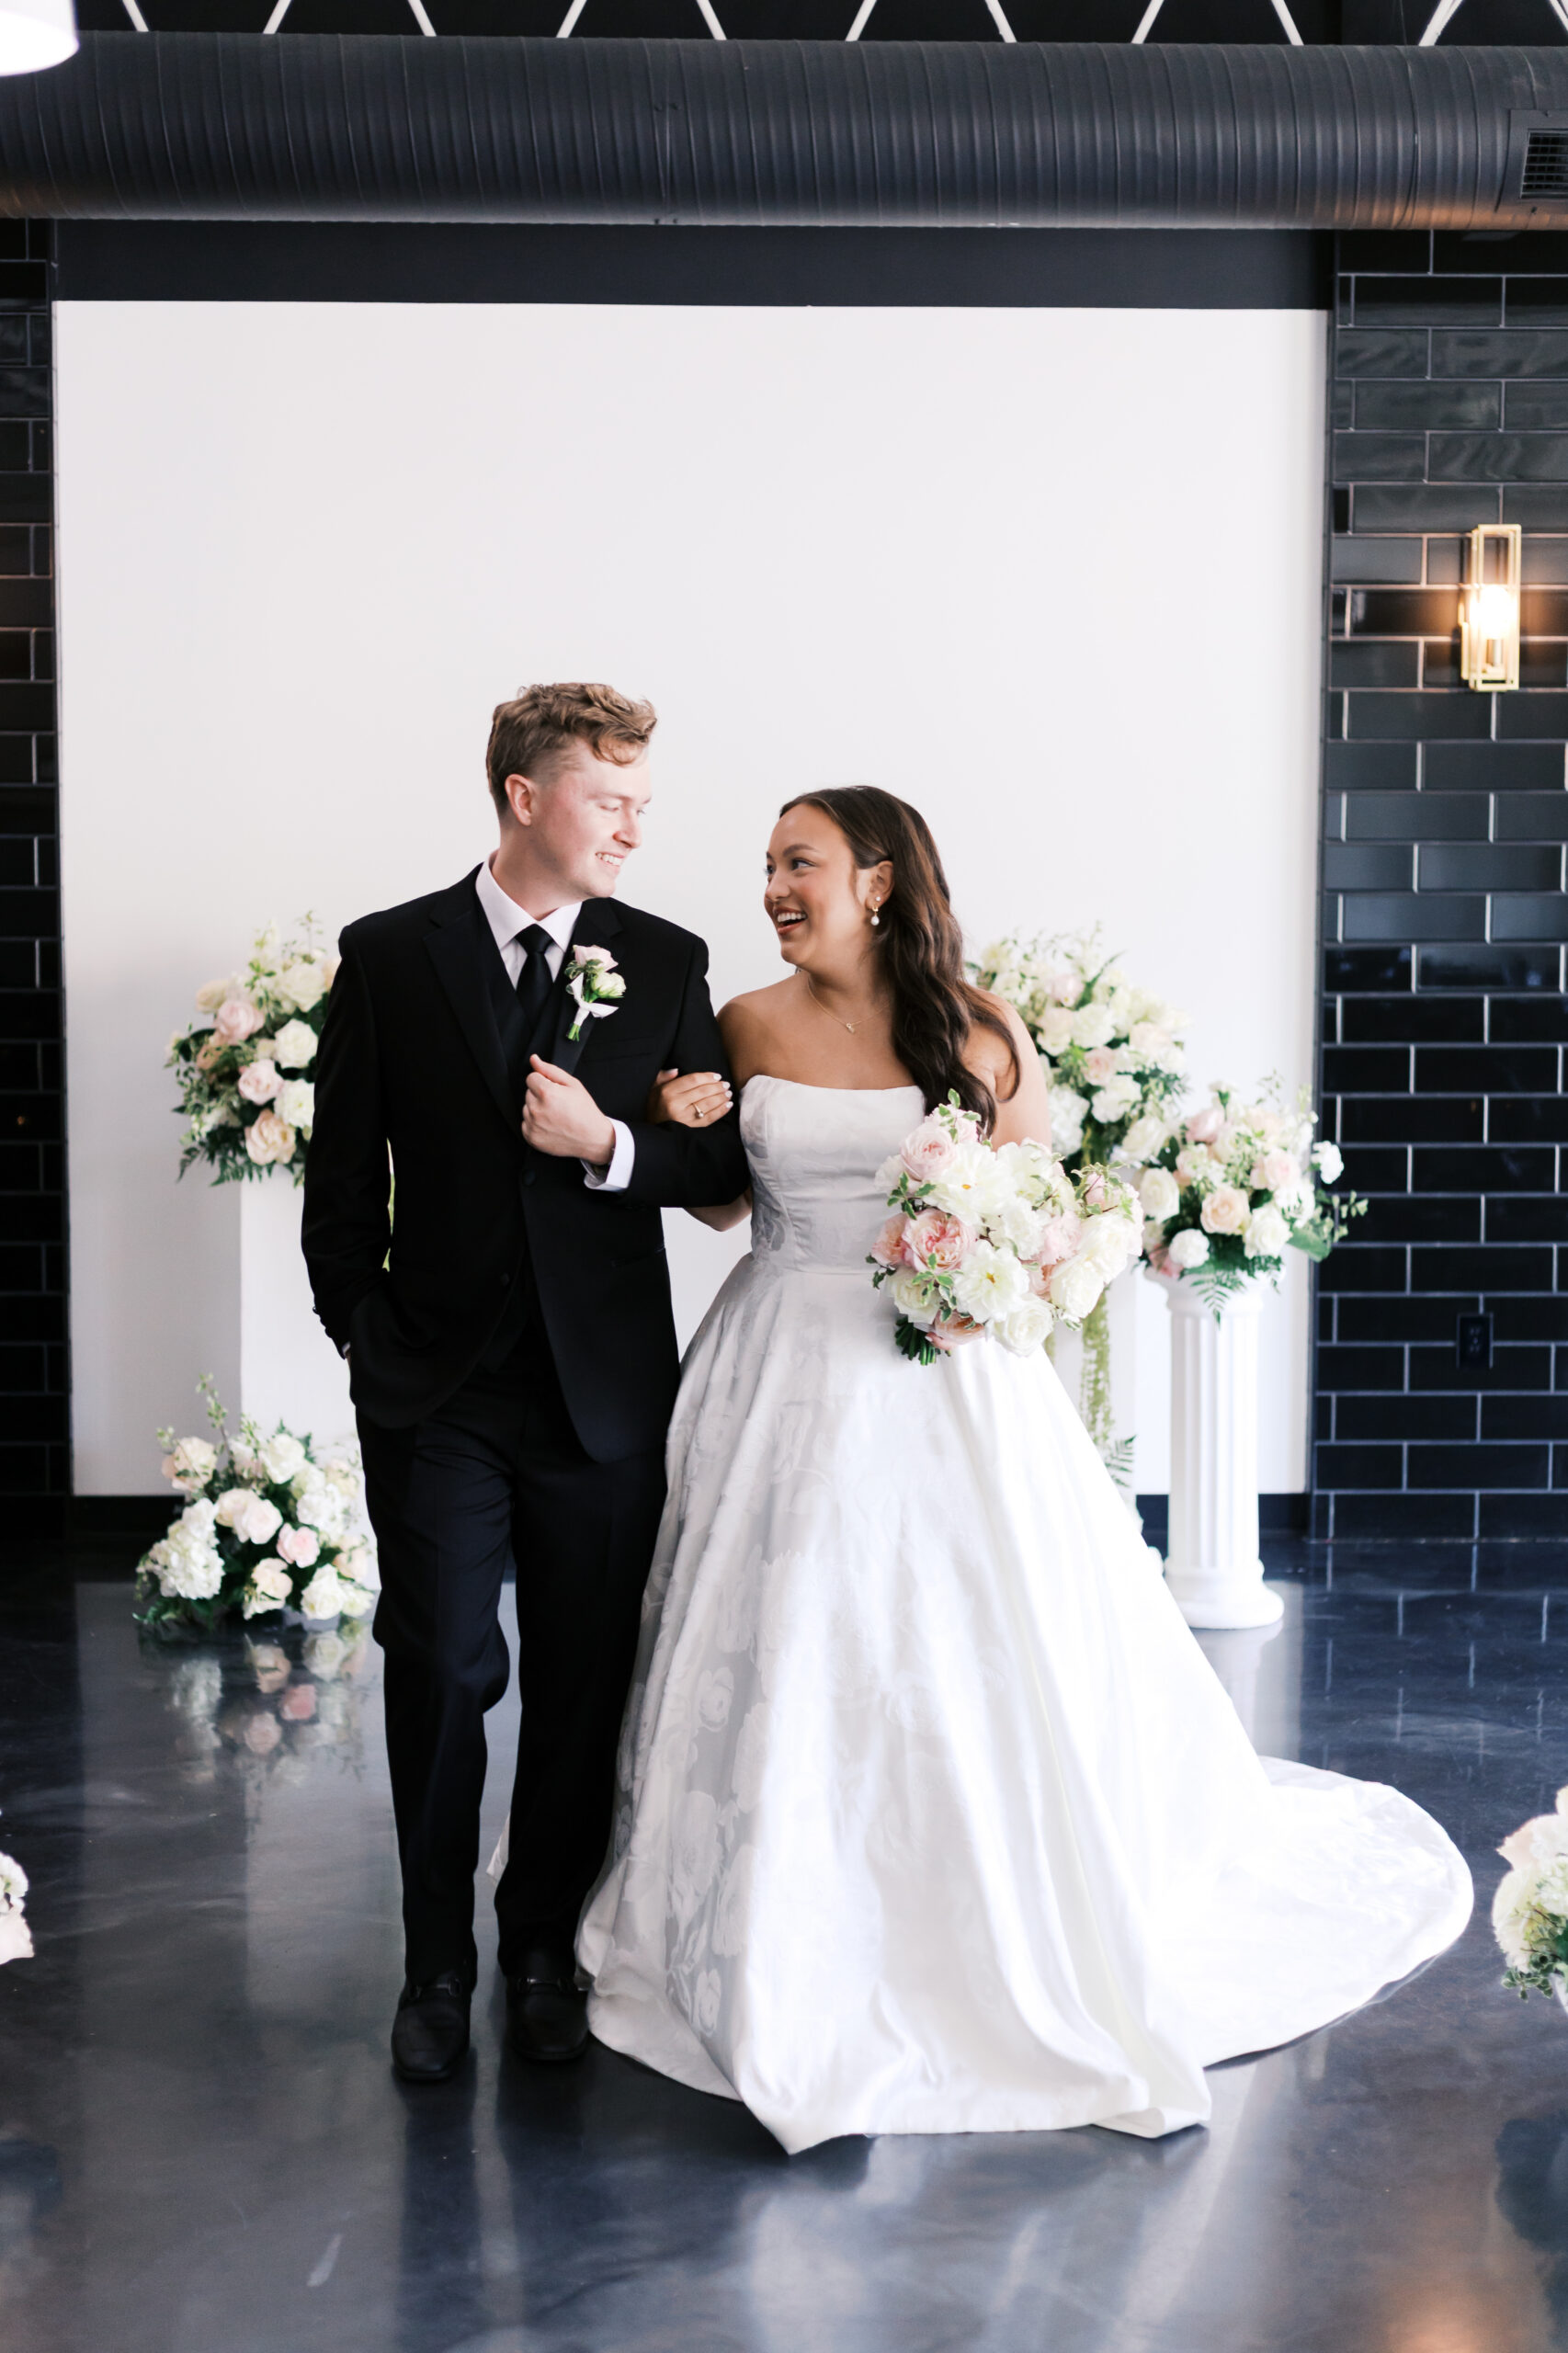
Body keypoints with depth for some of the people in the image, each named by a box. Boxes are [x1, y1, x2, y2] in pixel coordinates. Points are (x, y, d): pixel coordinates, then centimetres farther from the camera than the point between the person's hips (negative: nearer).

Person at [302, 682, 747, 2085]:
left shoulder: (666, 961, 3)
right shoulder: (389, 955, 1)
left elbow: (723, 1159, 3)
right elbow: (343, 1176, 4)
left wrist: (611, 1147, -15)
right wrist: (366, 1336, 0)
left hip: (606, 1390, 1)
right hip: (437, 1390, -1)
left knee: (585, 1683, 10)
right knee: (441, 1672, 2)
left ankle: (545, 1947, 28)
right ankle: (437, 1963, 20)